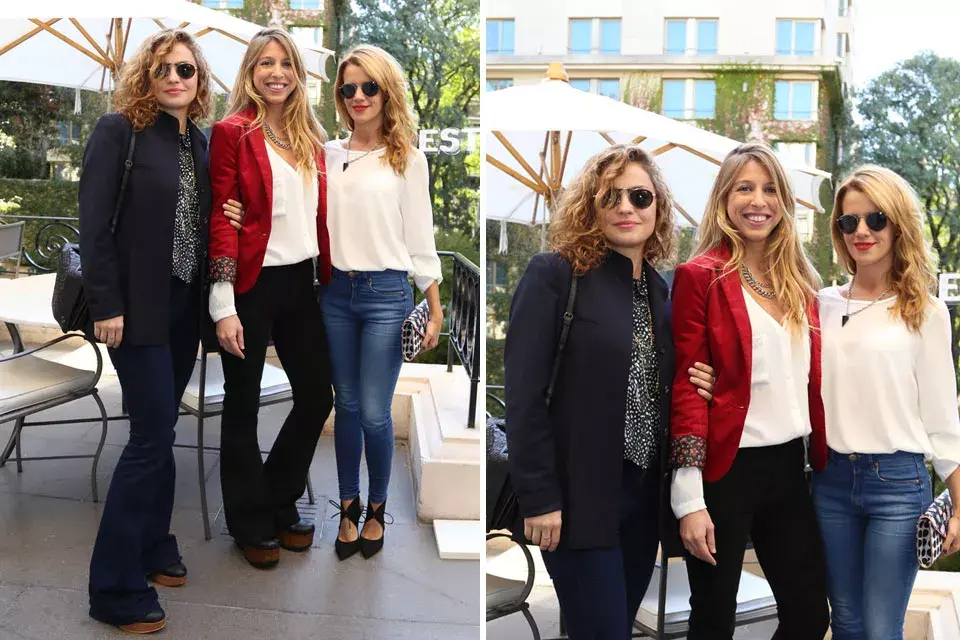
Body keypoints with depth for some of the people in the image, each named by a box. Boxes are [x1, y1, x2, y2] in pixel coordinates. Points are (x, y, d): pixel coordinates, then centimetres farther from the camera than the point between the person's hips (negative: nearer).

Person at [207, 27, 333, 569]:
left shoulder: (309, 137, 10)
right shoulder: (232, 133, -8)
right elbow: (222, 222, -11)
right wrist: (223, 307, -15)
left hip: (301, 282, 6)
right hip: (252, 285, -6)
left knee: (317, 395, 12)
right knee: (244, 405, 8)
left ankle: (282, 503, 32)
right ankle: (252, 522, 23)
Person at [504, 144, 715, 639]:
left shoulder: (660, 289, 10)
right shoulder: (553, 275, -10)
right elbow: (524, 394, -15)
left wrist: (693, 388, -2)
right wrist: (539, 497, -18)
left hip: (645, 490, 7)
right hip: (580, 495, -7)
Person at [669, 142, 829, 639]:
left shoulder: (800, 281, 10)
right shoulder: (700, 277, -8)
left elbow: (811, 383, 15)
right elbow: (687, 390, -11)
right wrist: (689, 498, -16)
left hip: (789, 467, 6)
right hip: (724, 471, -6)